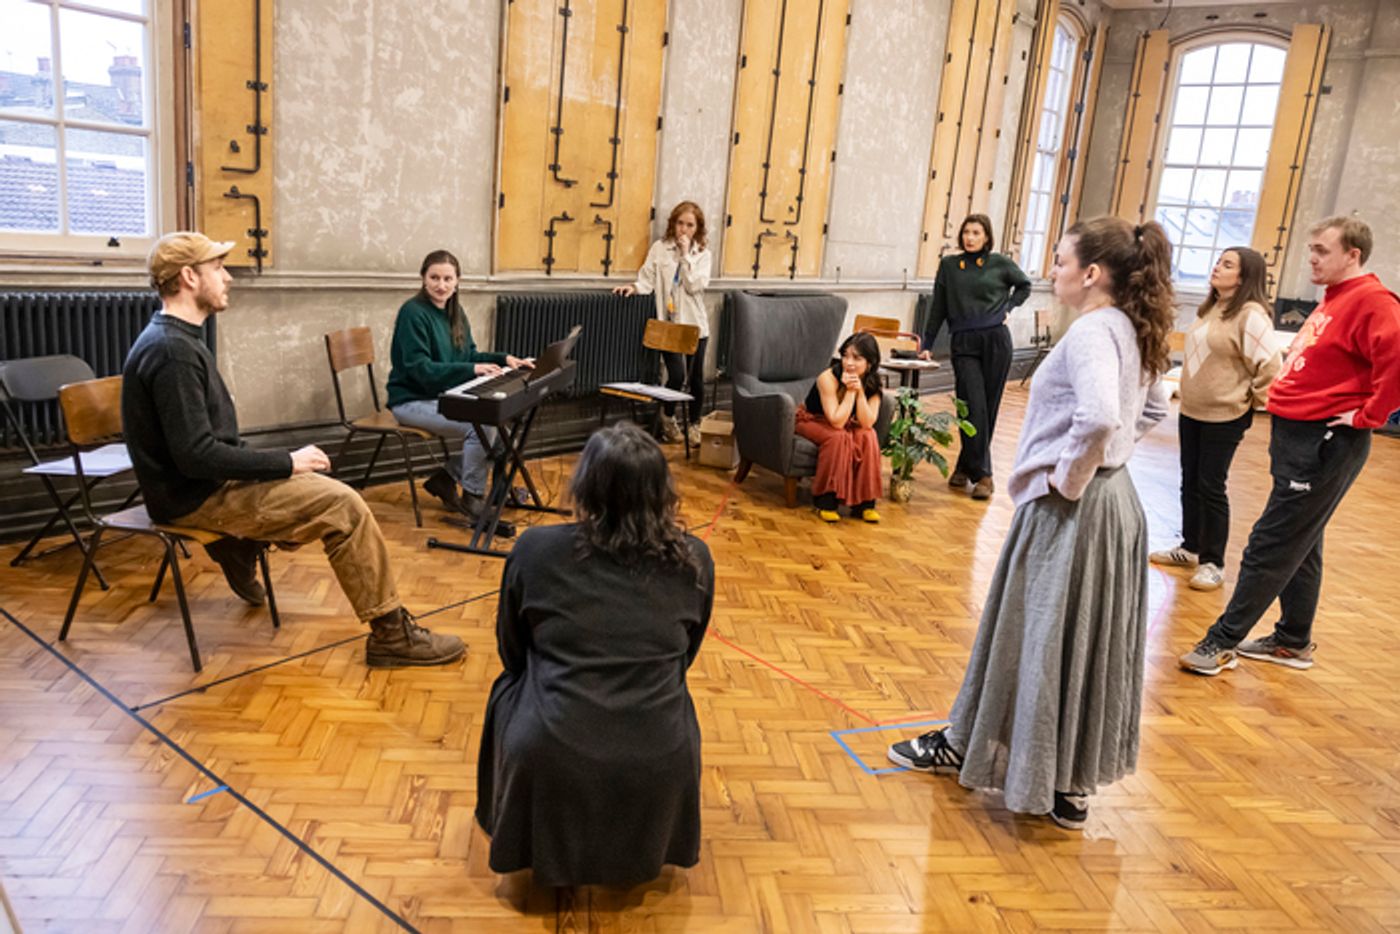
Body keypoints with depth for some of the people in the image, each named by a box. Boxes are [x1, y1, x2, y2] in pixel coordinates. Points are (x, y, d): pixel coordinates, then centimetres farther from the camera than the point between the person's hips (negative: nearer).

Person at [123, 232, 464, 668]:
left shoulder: (173, 338, 10)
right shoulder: (173, 352, -22)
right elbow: (197, 455, -27)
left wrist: (277, 462, 6)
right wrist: (285, 462, -19)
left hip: (206, 484, 10)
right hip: (197, 499, -10)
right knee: (343, 504, -17)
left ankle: (236, 549, 25)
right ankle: (390, 632, -11)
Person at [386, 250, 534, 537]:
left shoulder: (455, 313, 11)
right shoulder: (413, 312, -15)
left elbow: (470, 355, 16)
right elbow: (419, 368, -23)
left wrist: (505, 359, -1)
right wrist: (472, 370, -30)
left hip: (445, 396, 9)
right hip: (413, 401, -8)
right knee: (481, 425, -27)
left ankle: (446, 477, 7)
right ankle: (473, 500, -10)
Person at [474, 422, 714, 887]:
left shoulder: (535, 549, -4)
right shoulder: (695, 561, 1)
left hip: (548, 765, -1)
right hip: (659, 776, 1)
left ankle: (548, 846, 42)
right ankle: (637, 844, 38)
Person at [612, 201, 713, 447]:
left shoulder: (702, 254, 2)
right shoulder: (660, 248, 1)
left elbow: (695, 286, -12)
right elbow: (648, 280, -3)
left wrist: (686, 255, -13)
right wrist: (635, 287, -22)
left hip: (695, 324, 2)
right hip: (669, 323, -1)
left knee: (696, 377, 7)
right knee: (677, 375, -11)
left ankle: (694, 423, 28)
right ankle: (668, 417, 18)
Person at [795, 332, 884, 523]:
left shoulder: (872, 384, -13)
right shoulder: (828, 378, -29)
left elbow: (867, 423, -23)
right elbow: (836, 422, -32)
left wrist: (860, 391, -31)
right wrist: (850, 391, -33)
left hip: (847, 425, 4)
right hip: (811, 421, -4)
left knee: (868, 436, -24)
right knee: (838, 437, -33)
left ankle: (863, 502, -16)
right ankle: (826, 501, -23)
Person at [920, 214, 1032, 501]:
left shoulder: (1000, 263, 5)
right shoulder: (949, 265, 7)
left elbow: (1024, 285, 22)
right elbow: (938, 309, 11)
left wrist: (1007, 308, 6)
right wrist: (927, 345, 10)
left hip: (996, 340, 0)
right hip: (964, 344, 0)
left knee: (988, 409, 3)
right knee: (974, 409, -10)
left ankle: (966, 466, 15)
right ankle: (982, 475, -6)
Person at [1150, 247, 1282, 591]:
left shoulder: (1251, 315, -17)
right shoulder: (1211, 308, 8)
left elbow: (1270, 366, -21)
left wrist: (1251, 401, -10)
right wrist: (1188, 387, 14)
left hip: (1224, 417, -8)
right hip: (1191, 411, 8)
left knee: (1211, 488, -1)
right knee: (1190, 482, 15)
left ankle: (1212, 563, 11)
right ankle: (1190, 548, 29)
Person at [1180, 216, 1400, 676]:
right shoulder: (1334, 299, 14)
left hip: (1326, 443, -10)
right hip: (1297, 434, 10)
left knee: (1271, 547, -5)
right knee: (1299, 544, 18)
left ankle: (1223, 642, 3)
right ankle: (1293, 641, 31)